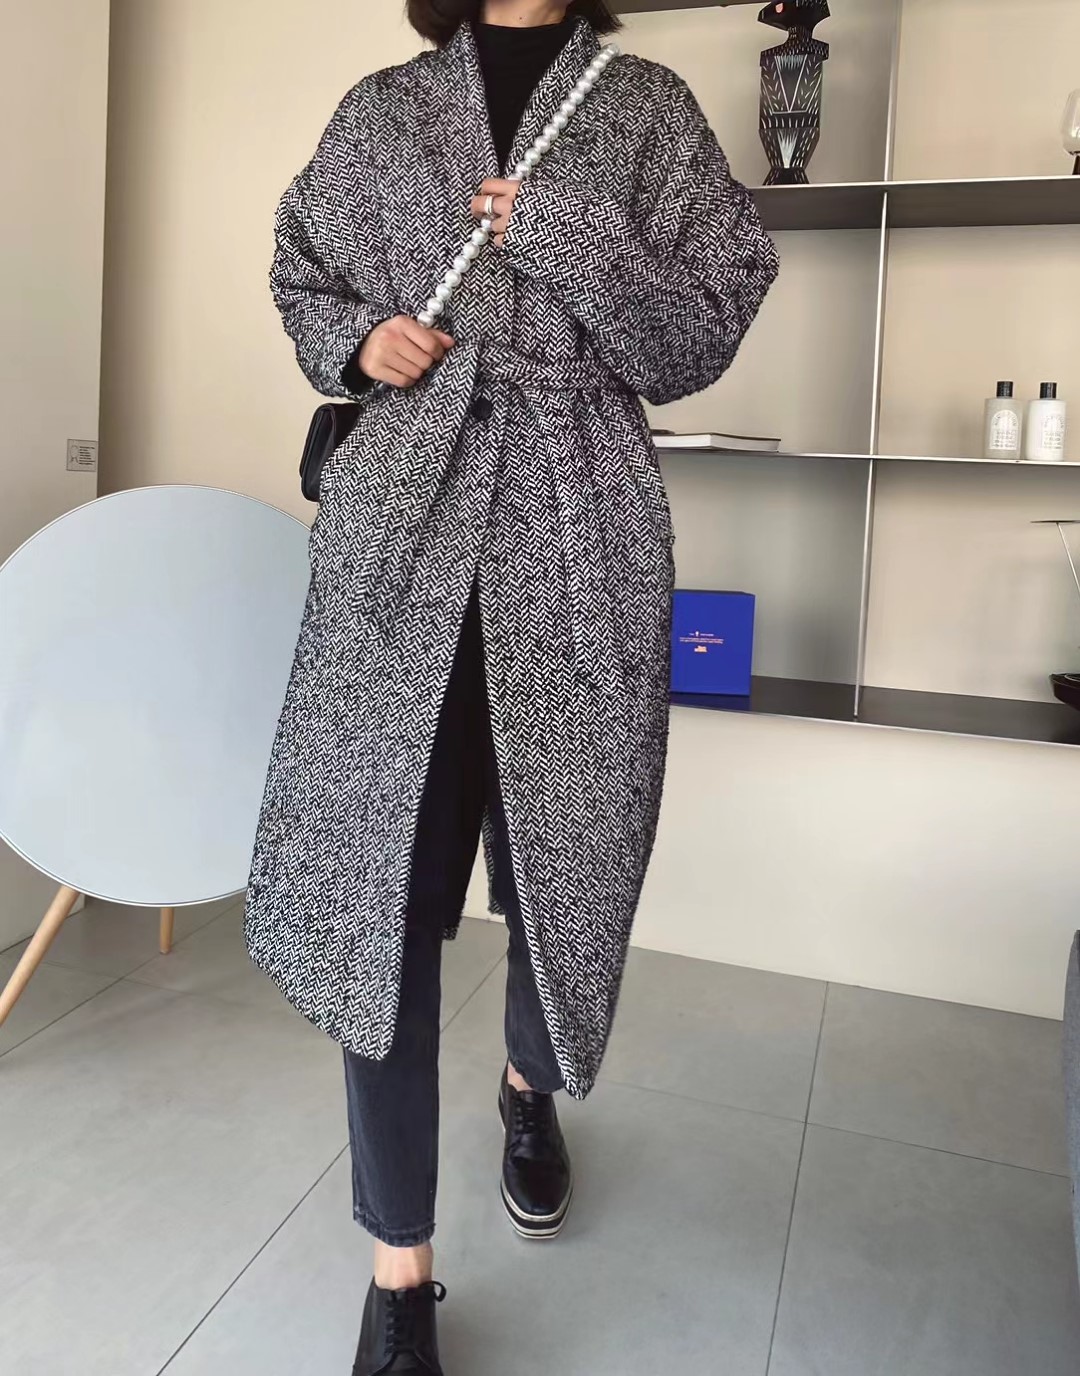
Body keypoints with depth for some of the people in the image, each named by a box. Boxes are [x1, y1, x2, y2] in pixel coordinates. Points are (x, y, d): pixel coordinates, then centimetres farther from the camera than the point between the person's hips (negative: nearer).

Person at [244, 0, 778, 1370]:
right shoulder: (380, 110, 16)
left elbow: (698, 340, 3)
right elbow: (301, 280, 23)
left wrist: (562, 232, -9)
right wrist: (358, 341, 2)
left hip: (577, 530, 0)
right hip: (401, 516, 1)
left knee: (566, 836, 9)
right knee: (378, 867, -5)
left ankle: (530, 1086, 44)